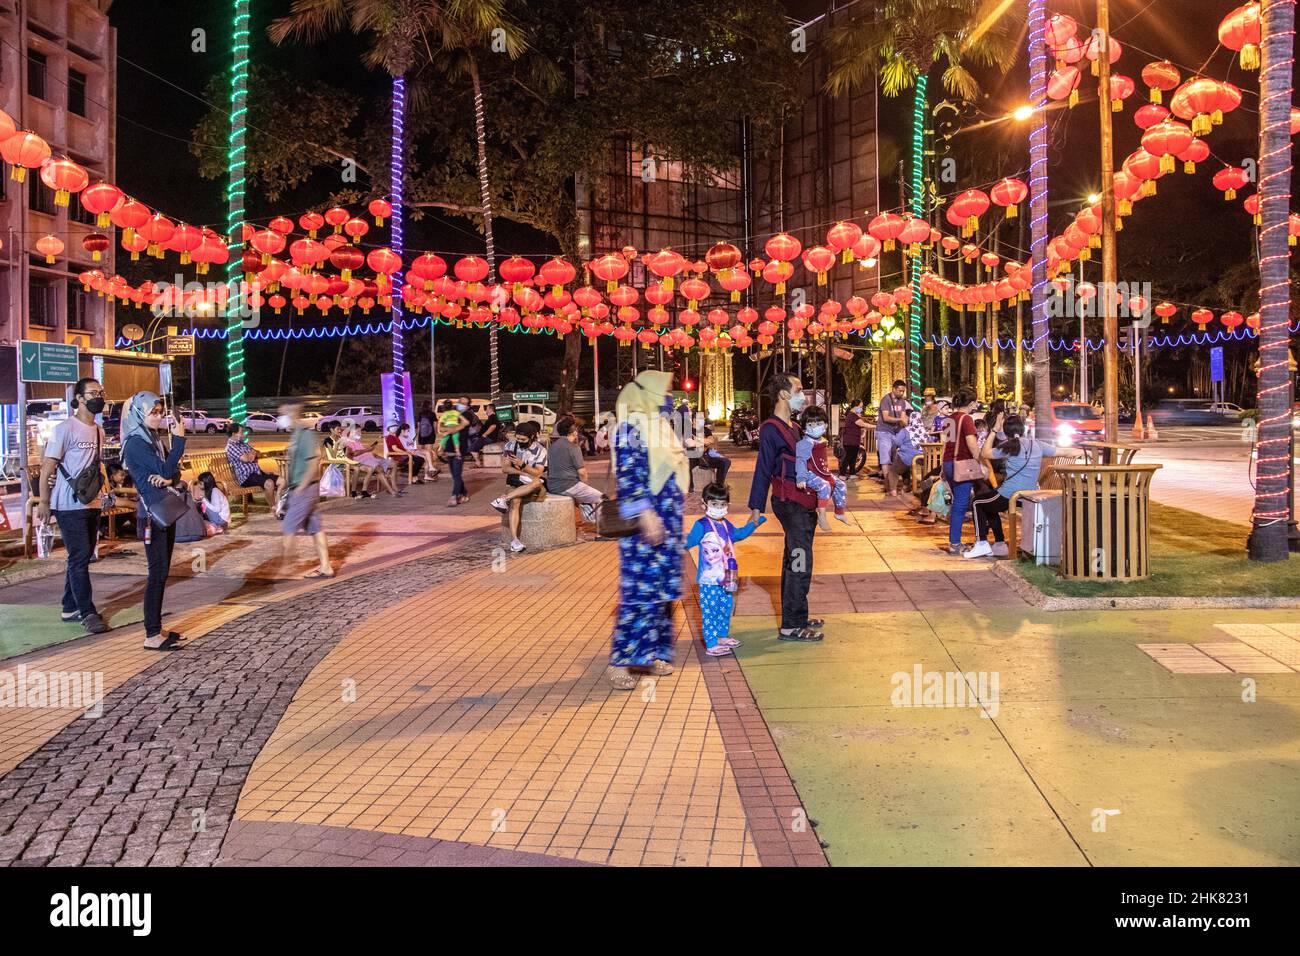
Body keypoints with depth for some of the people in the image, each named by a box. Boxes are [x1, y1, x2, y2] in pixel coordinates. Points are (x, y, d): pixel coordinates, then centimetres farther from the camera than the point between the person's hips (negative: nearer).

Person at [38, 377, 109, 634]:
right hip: (70, 506, -7)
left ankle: (71, 608, 23)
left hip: (92, 505, 8)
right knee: (80, 558, -6)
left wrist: (100, 495, 13)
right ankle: (87, 613, -2)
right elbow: (47, 468, -10)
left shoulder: (98, 431, 12)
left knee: (82, 557, 12)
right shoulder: (65, 429, -10)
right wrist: (44, 502, -11)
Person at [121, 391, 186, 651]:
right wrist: (179, 438, -16)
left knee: (162, 572, 11)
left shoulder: (154, 439, 14)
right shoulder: (135, 444, -12)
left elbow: (175, 471, 10)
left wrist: (168, 478, -13)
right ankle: (152, 636, -6)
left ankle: (156, 628, 17)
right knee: (158, 572, -9)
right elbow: (166, 469, -21)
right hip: (152, 514, -9)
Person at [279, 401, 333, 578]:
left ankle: (283, 566, 3)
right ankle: (325, 567, 12)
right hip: (297, 489, 9)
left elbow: (314, 464, -21)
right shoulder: (295, 435, 13)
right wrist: (287, 484, 15)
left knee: (289, 528, -4)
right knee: (315, 528, 9)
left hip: (304, 490, -9)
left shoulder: (305, 434, -16)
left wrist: (300, 488, -19)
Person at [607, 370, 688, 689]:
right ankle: (621, 661, -2)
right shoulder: (632, 426, -10)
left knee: (662, 588, 10)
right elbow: (628, 473, -19)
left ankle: (651, 653, 19)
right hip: (646, 522, -9)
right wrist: (644, 513, -27)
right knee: (640, 589, -9)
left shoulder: (662, 425, 18)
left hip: (669, 523, 9)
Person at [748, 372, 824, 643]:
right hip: (790, 503, -10)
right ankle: (791, 627, -4)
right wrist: (756, 507, -16)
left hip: (803, 502, 10)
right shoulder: (771, 430, -14)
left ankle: (795, 618, 26)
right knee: (800, 564, -9)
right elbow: (763, 470, -16)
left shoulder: (794, 427, 14)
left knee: (793, 561, 16)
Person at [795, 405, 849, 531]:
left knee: (841, 485, 14)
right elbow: (800, 460, -28)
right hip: (810, 474, -10)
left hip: (823, 473, 10)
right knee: (824, 486, -33)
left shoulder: (822, 442, 10)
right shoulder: (804, 444, -19)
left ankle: (839, 512, 30)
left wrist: (827, 472, 29)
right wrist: (801, 477, -37)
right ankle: (822, 517, -32)